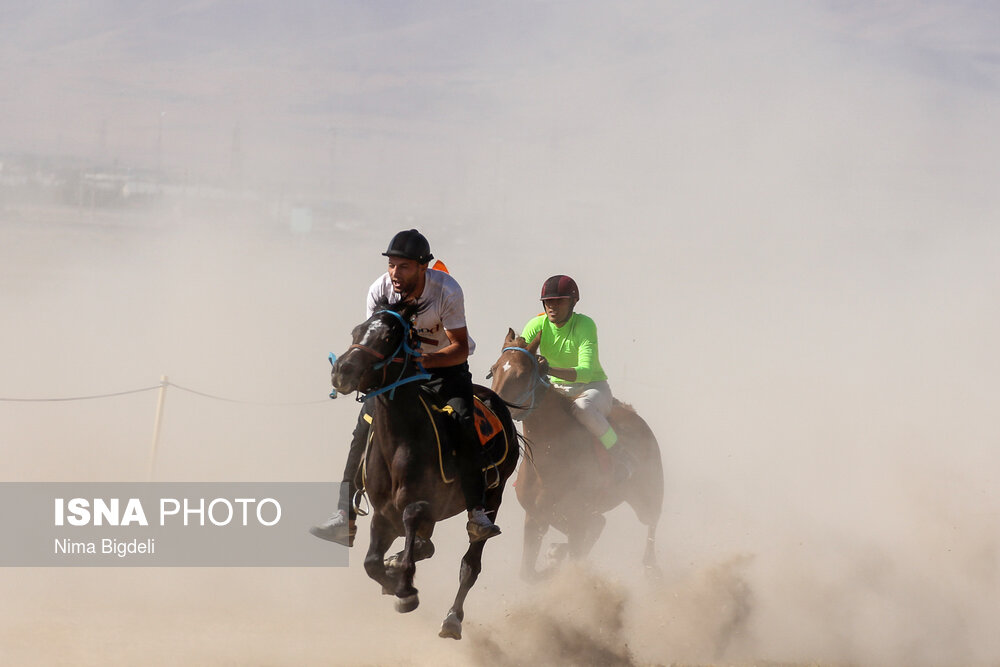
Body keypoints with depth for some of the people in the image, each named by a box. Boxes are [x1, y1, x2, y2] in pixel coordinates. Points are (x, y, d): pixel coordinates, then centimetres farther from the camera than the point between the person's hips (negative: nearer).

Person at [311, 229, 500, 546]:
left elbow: (460, 348, -24)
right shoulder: (380, 290, -17)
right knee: (365, 427, -12)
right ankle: (345, 516, -10)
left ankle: (477, 515, -23)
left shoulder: (447, 291, -25)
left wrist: (427, 360, -41)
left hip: (445, 365, -3)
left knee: (464, 425, -26)